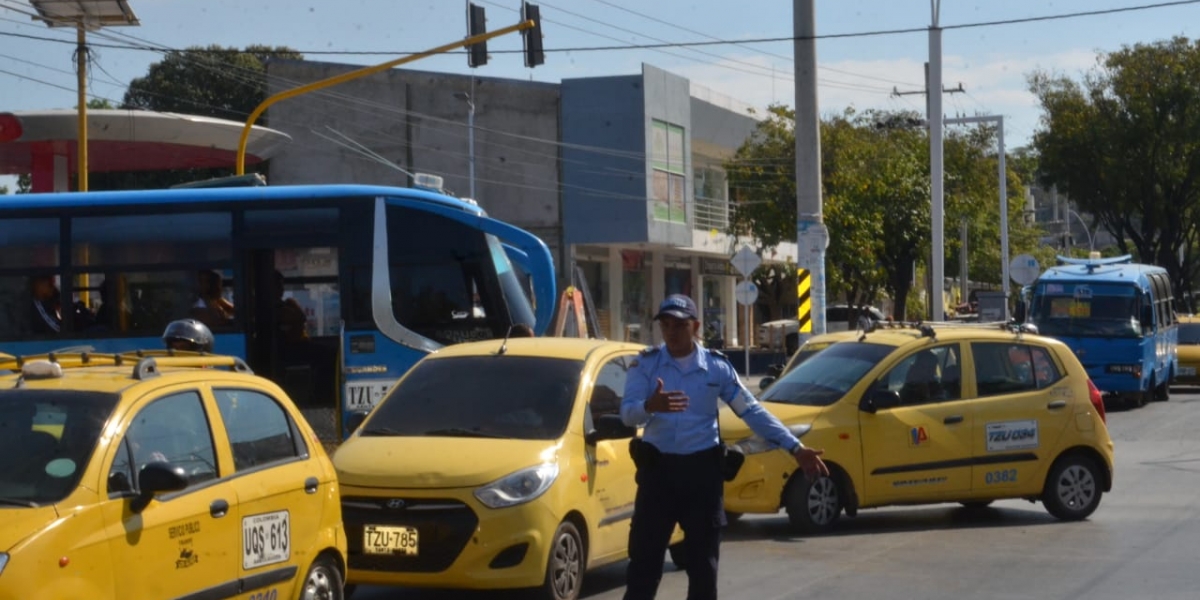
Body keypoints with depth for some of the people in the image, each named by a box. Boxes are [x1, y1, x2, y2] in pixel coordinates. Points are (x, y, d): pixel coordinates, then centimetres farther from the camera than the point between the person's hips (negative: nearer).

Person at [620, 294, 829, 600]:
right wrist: (650, 406, -37)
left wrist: (795, 448, -2)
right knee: (644, 559, -1)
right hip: (658, 467, -1)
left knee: (703, 563, 6)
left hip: (702, 470, 1)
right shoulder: (646, 364, -2)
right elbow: (627, 413, -13)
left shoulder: (717, 366, 2)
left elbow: (753, 412, 4)